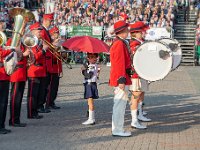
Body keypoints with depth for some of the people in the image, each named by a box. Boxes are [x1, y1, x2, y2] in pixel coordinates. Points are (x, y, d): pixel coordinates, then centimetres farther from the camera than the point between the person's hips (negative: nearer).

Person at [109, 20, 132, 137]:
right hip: (121, 79, -11)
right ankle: (118, 130, 0)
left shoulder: (120, 43, 17)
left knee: (120, 104, 15)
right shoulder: (120, 44, -17)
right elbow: (119, 64, -22)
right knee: (120, 104, -5)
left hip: (120, 78, 11)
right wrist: (121, 80, -24)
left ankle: (117, 129, 22)